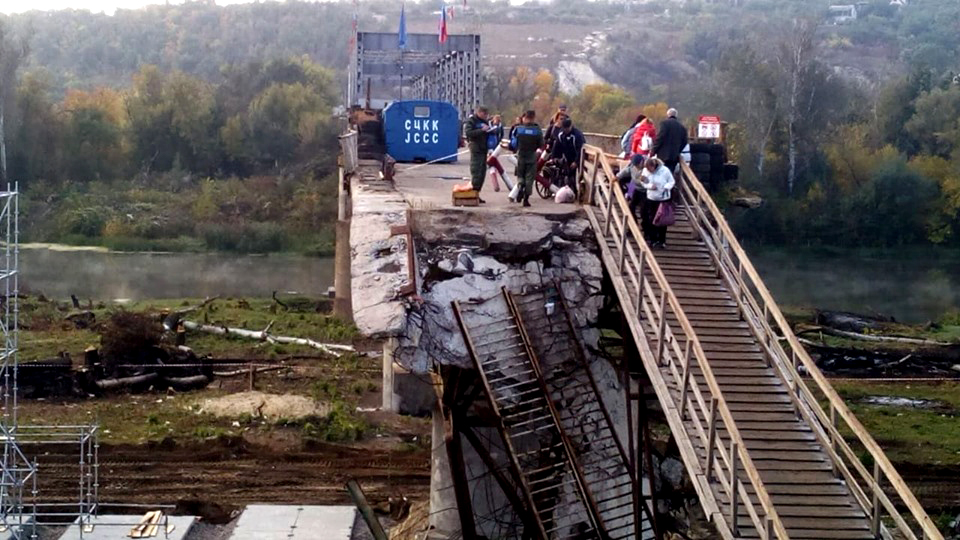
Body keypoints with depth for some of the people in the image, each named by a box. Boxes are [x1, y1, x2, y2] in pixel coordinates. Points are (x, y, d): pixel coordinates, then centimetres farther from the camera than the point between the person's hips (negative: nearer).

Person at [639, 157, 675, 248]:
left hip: (663, 199, -3)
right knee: (651, 220, 6)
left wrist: (666, 187, -25)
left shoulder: (665, 170, -17)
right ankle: (653, 239, 19)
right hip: (651, 198, 3)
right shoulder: (646, 170, -8)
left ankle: (662, 240, 16)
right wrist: (650, 186, -18)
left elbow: (672, 181, -7)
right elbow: (643, 183, 2)